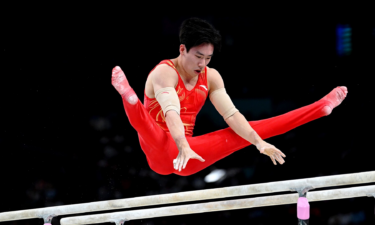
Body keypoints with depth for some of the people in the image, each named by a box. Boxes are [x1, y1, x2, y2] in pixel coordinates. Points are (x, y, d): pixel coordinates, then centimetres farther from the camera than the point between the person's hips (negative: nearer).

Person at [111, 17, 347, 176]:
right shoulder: (165, 73, -16)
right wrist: (182, 148, -50)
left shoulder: (211, 77, 4)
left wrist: (259, 143, -17)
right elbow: (171, 113, -34)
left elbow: (232, 115, -3)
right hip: (161, 152, -6)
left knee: (247, 131, 1)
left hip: (191, 155, 6)